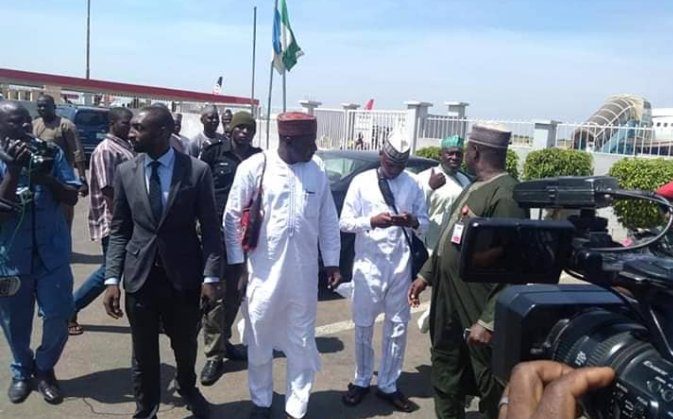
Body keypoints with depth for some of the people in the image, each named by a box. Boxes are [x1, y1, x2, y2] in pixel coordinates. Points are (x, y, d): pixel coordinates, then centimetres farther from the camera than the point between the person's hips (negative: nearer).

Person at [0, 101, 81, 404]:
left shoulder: (51, 153, -3)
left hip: (52, 254, 1)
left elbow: (72, 198, -4)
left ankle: (45, 368, 30)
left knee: (58, 317, 3)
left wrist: (46, 177, -21)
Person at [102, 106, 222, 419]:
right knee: (144, 354, 13)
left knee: (186, 346, 18)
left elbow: (210, 228, -5)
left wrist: (211, 277, -10)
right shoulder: (125, 172, 1)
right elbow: (119, 231, 4)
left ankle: (187, 389, 48)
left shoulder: (197, 171, -8)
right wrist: (112, 279, -4)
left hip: (184, 276, -1)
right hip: (140, 277, 2)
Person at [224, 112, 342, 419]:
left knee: (302, 343, 11)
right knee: (259, 342, 15)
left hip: (304, 274, 2)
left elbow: (328, 220, 6)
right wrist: (236, 262, -3)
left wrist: (331, 262, 6)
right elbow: (233, 217, -3)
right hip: (264, 271, -2)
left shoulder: (317, 171, 0)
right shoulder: (254, 167, -8)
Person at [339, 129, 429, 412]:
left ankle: (388, 385, 26)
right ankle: (361, 381, 28)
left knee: (397, 327, 9)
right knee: (363, 325, 9)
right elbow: (345, 222, -4)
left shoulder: (413, 185, 5)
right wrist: (371, 221, -21)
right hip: (368, 264, -2)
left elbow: (425, 224, 7)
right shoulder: (361, 182, -1)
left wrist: (413, 222, -16)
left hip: (400, 265, 2)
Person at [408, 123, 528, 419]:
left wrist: (488, 321, -24)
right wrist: (426, 275, 21)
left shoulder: (505, 195, -20)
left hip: (476, 310, -9)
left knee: (489, 384, 10)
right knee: (446, 374, 21)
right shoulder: (474, 188, 11)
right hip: (448, 301, 9)